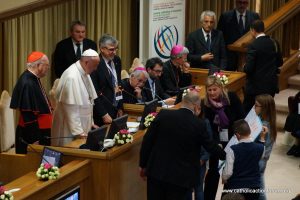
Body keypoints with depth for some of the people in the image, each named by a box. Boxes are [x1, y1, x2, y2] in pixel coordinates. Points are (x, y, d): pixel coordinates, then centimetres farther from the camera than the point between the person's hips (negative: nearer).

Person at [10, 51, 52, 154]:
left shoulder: (34, 79, 8)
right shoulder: (27, 84, -22)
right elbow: (28, 115, -23)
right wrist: (34, 139, -21)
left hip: (41, 133, 10)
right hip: (32, 135, -10)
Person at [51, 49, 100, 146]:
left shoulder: (84, 73, 4)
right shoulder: (72, 77, -23)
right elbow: (71, 108, -23)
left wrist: (90, 122, 14)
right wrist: (77, 131, -21)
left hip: (83, 125, 8)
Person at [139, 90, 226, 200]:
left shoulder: (163, 115, -5)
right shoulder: (199, 125, -9)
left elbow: (147, 140, -1)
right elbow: (211, 146, 4)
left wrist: (143, 165, 9)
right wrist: (225, 156, 25)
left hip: (156, 171, 2)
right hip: (180, 176, -2)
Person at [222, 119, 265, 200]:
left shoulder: (232, 150, -20)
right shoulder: (260, 148, -8)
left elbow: (228, 172, -19)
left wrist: (224, 179, 3)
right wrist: (262, 138, 17)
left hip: (235, 188, -3)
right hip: (254, 187, 3)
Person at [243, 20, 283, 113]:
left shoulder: (253, 46, -17)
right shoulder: (274, 43, 1)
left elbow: (248, 68, -19)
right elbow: (280, 62, 11)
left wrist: (244, 67, 2)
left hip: (256, 85, -6)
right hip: (271, 84, 6)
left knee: (247, 110, 5)